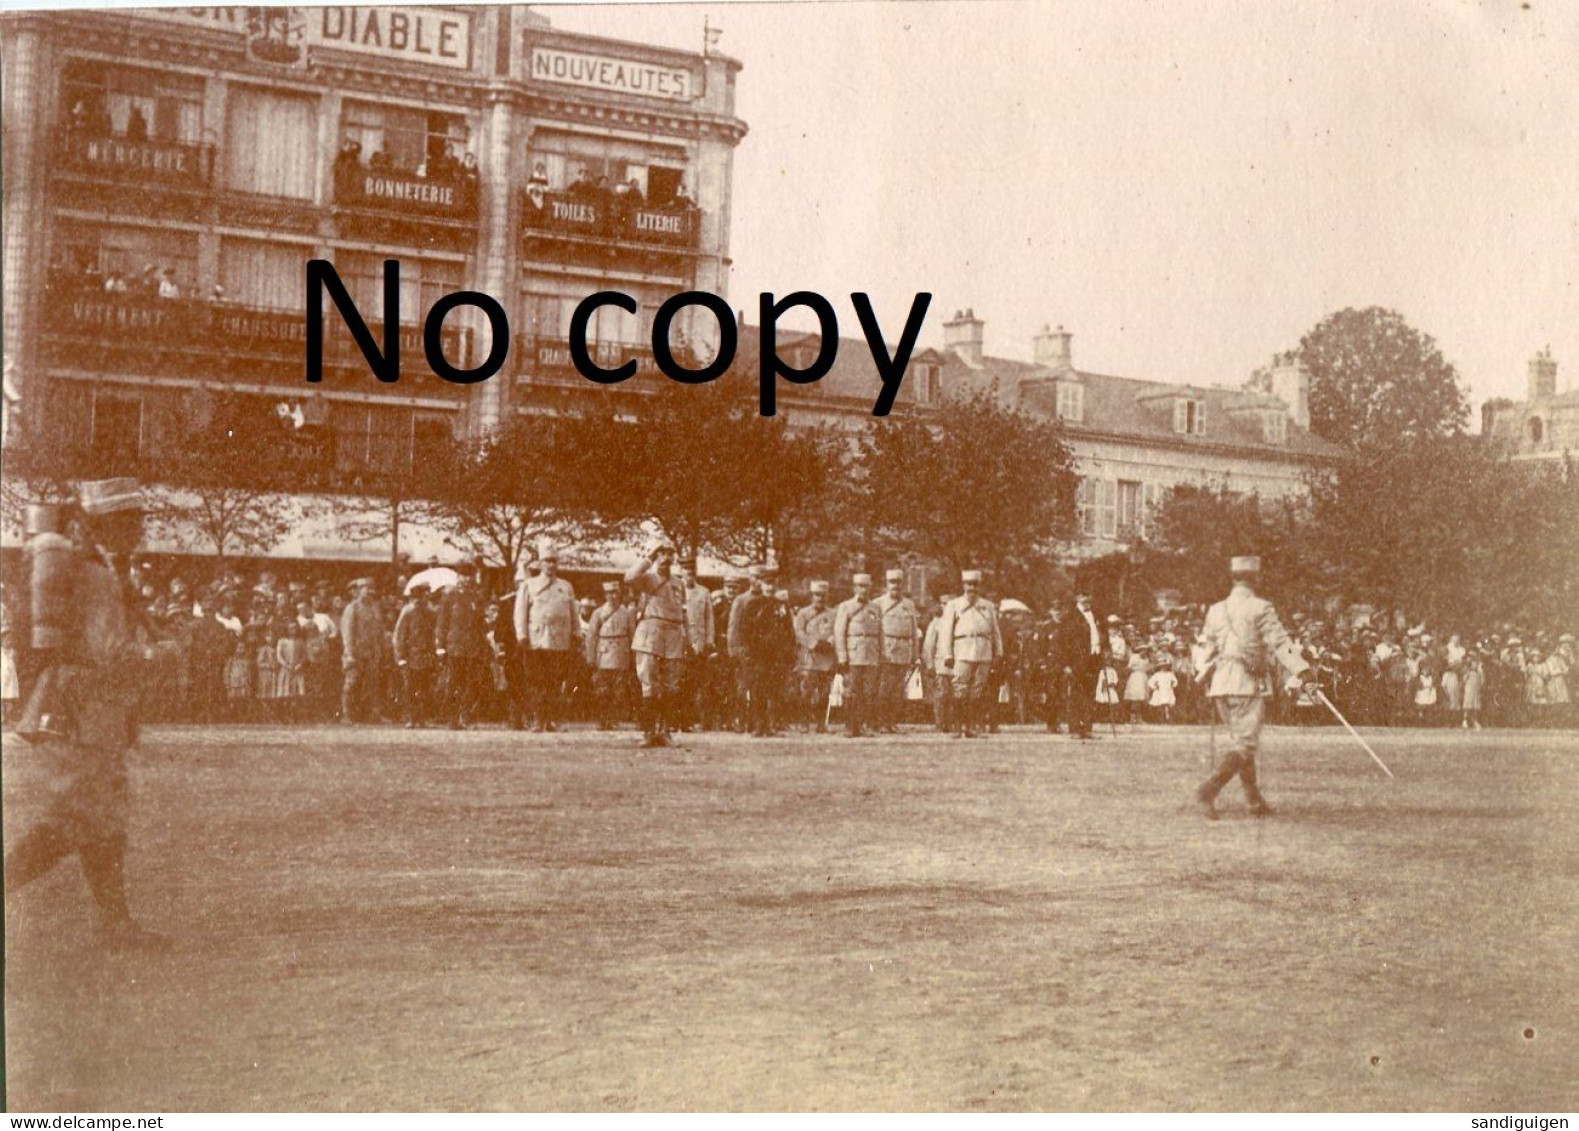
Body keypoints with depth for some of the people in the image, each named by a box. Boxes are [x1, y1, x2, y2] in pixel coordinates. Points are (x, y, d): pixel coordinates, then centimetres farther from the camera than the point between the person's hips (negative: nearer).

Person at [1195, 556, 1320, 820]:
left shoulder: (1215, 610, 11)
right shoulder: (1260, 609, -6)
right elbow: (1281, 644, -14)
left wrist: (1204, 679, 27)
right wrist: (1305, 675, -19)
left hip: (1221, 685, 6)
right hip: (1249, 685, -6)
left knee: (1240, 741, 15)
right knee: (1245, 743, -6)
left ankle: (1256, 800, 19)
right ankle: (1209, 789, -24)